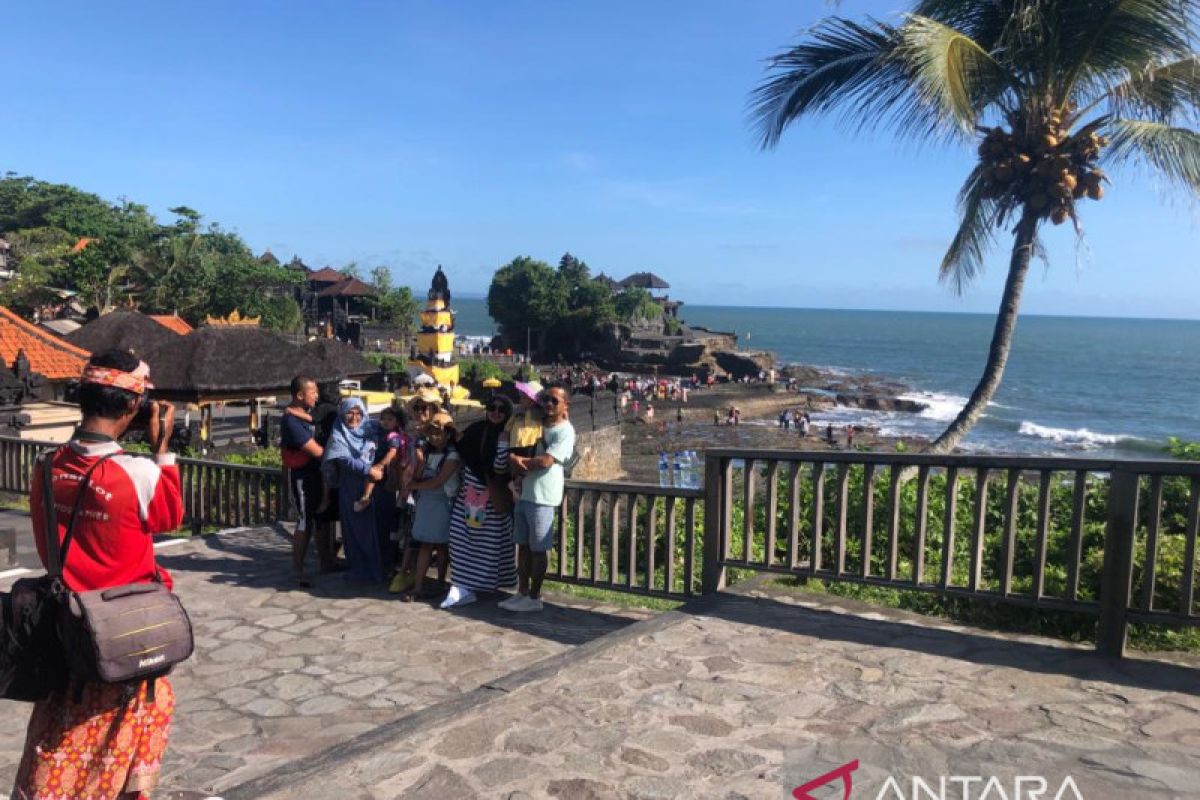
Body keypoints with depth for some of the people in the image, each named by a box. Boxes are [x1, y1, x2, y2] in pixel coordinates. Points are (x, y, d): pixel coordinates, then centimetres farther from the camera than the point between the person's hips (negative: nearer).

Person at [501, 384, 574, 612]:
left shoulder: (565, 431, -8)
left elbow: (545, 461, -17)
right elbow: (518, 450, 16)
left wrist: (518, 461, -5)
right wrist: (515, 459, -8)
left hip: (543, 499, -7)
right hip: (524, 494, 7)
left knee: (537, 549, 0)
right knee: (523, 545, 11)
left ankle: (534, 597, 9)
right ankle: (522, 593, 20)